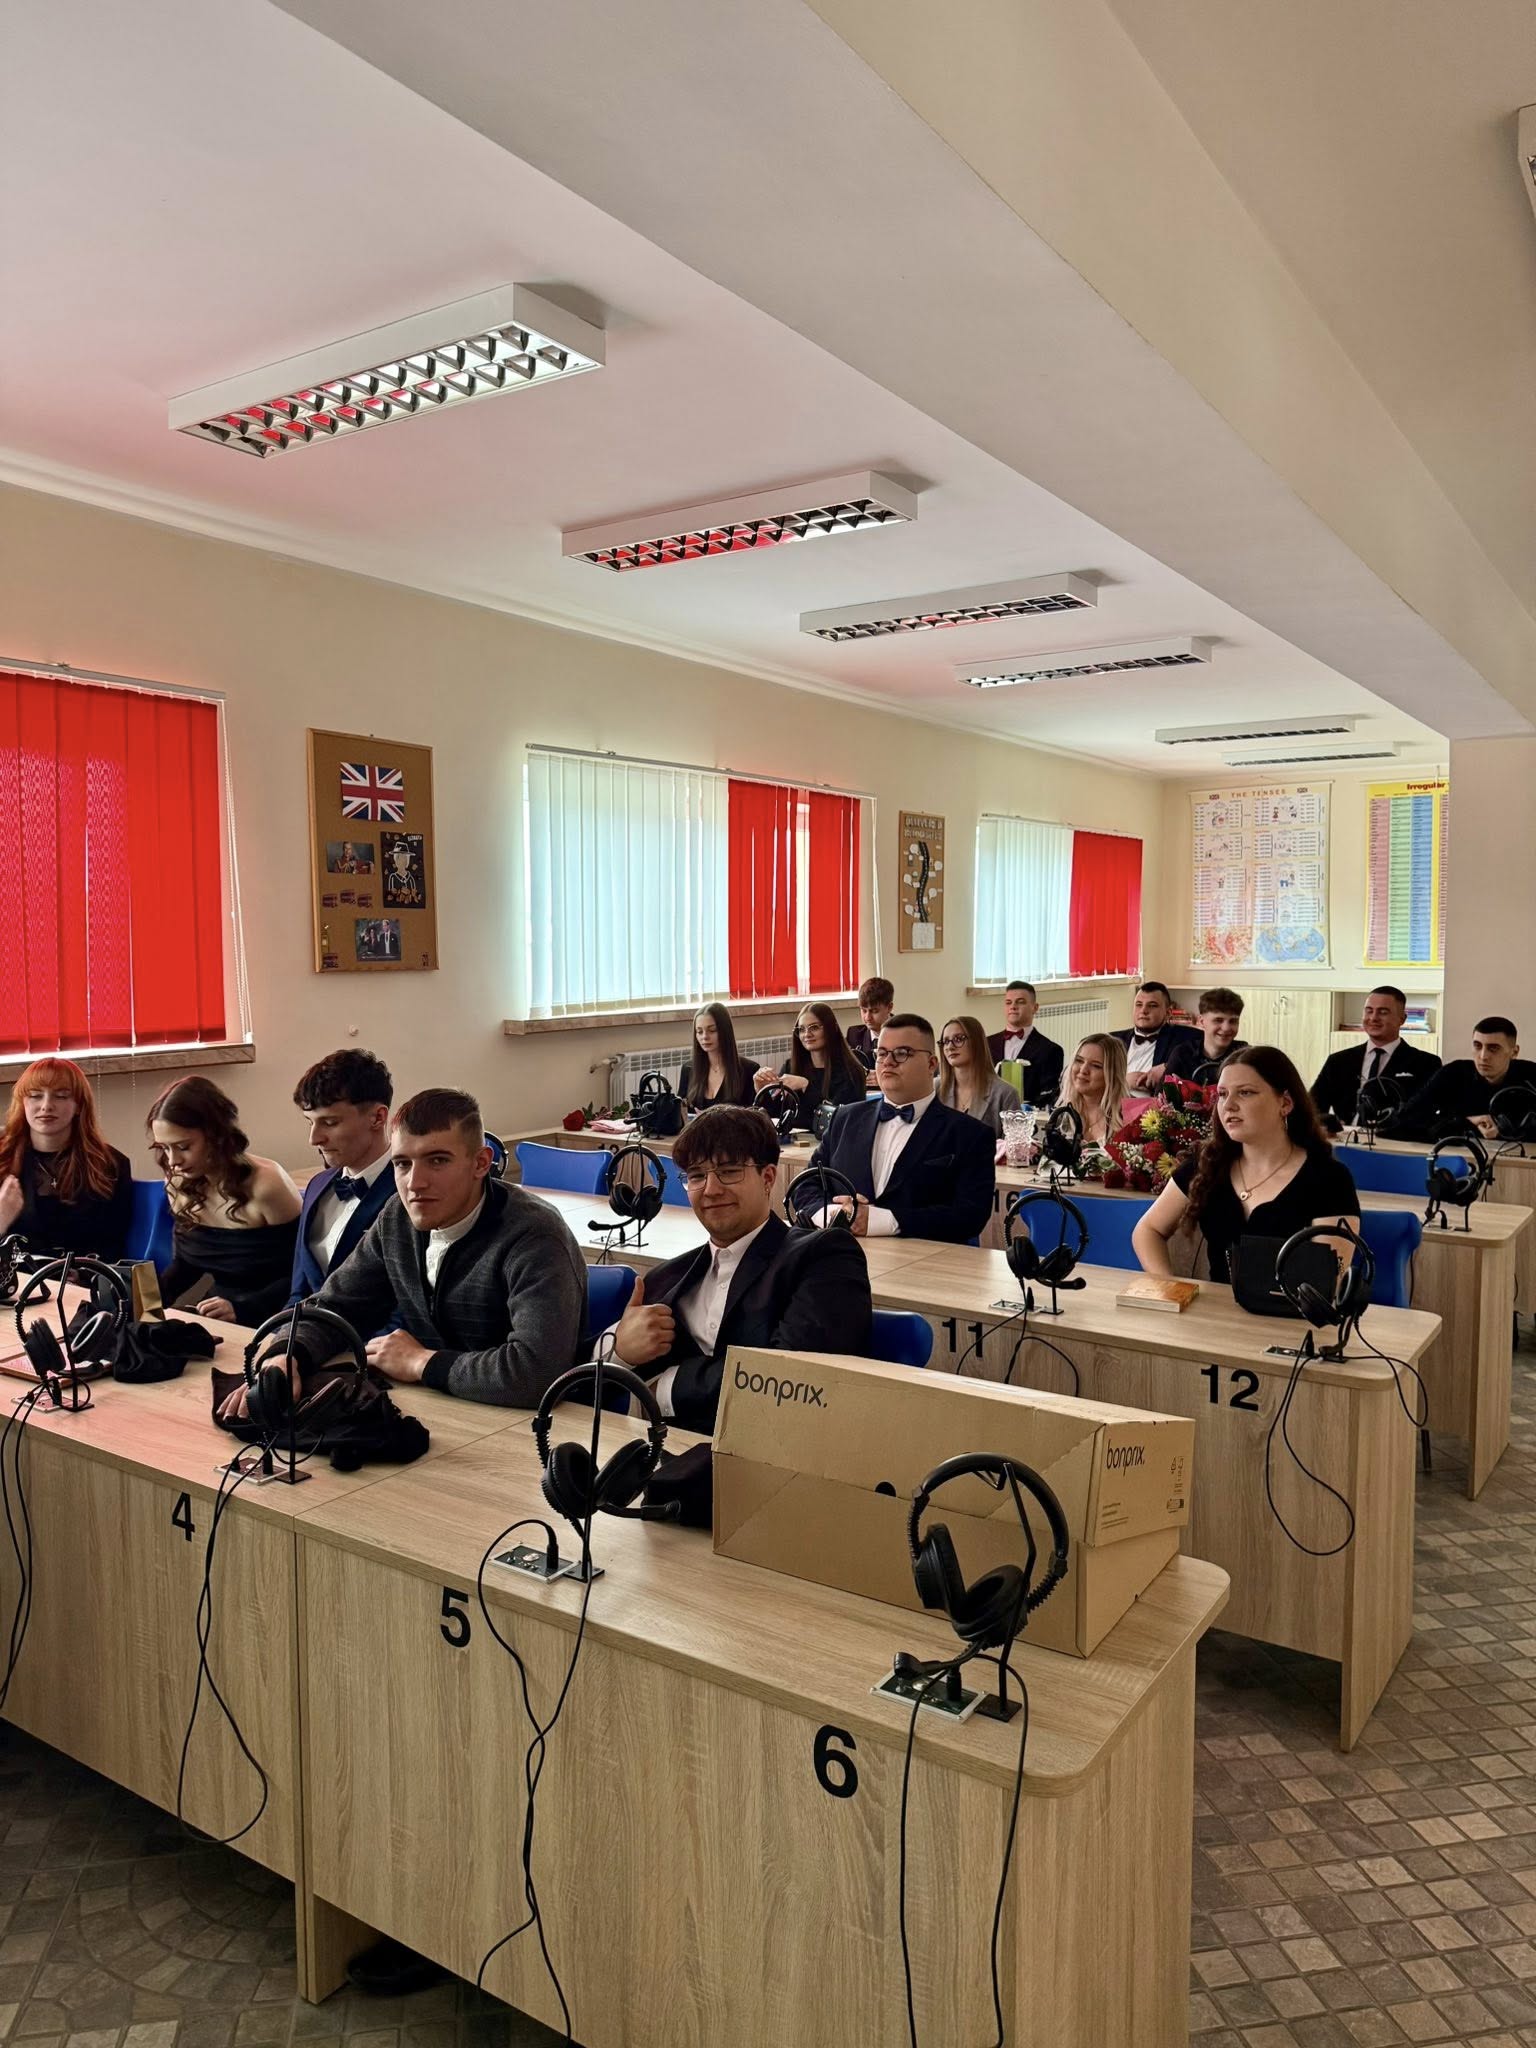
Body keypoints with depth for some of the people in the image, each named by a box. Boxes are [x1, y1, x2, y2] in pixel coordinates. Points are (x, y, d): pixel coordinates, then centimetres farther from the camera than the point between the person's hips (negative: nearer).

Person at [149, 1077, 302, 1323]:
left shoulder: (266, 1185, -19)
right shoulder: (180, 1184, 1)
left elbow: (300, 1276, -13)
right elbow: (185, 1263, 15)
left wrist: (240, 1309, -25)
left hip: (270, 1323, -6)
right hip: (214, 1320, 7)